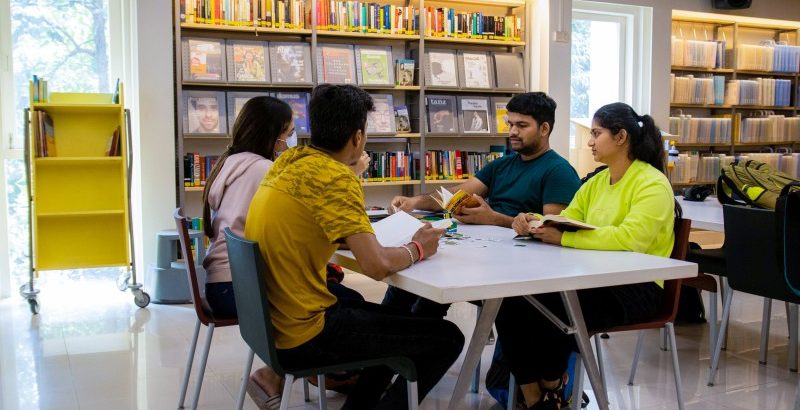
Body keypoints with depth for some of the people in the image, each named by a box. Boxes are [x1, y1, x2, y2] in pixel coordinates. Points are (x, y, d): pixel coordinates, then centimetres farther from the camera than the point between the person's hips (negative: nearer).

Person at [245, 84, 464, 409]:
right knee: (447, 339, 0)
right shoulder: (336, 177, -20)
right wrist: (417, 249, -7)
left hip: (271, 321, 9)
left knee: (393, 320, 28)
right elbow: (377, 265, -26)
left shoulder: (289, 160, 5)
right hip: (302, 336, -9)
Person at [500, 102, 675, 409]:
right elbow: (563, 222, 14)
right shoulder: (595, 183, 15)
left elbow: (630, 238, -27)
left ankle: (553, 385, 2)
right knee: (512, 302, -16)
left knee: (550, 309, -30)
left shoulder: (652, 185, -11)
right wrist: (534, 223, -9)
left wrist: (562, 238, -30)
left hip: (636, 287, -7)